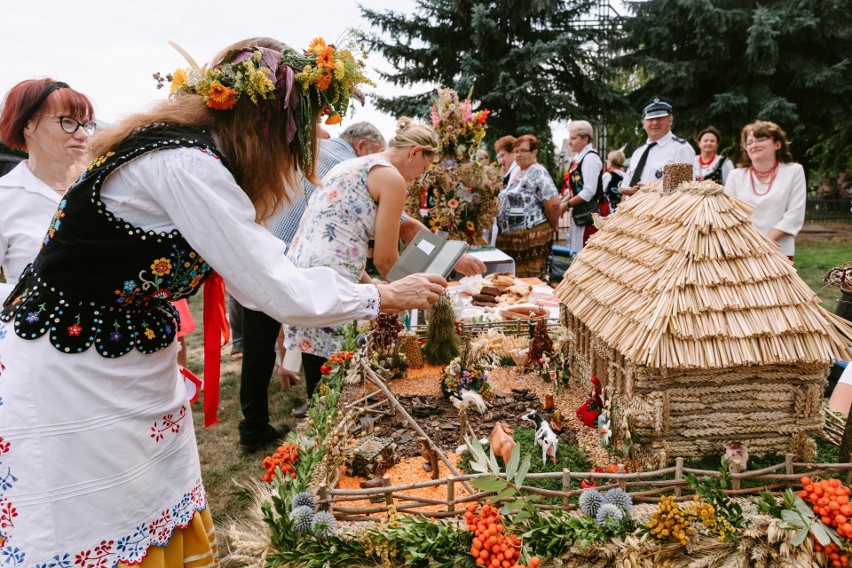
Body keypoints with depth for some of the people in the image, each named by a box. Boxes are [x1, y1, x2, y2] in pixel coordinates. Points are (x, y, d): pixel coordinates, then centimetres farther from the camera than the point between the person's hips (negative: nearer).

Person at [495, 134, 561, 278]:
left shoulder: (537, 173, -12)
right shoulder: (517, 173, 17)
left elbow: (553, 203, -19)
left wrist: (552, 226, -8)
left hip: (532, 236, -9)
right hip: (511, 236, 9)